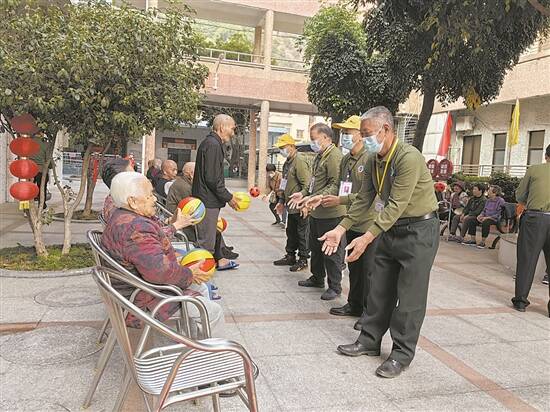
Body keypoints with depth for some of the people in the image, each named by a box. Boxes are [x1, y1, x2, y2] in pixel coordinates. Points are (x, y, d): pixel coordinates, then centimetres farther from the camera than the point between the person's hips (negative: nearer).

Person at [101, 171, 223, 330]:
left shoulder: (122, 217, 7)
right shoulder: (135, 228, -30)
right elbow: (159, 270, -38)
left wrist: (176, 225, 30)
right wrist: (189, 274, -22)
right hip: (147, 302, -11)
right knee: (214, 313, -9)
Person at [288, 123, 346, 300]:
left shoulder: (334, 156, -17)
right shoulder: (319, 156, 15)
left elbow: (335, 186, -25)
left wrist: (314, 198, -29)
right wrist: (303, 193, 9)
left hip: (331, 213, -10)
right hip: (316, 212, 10)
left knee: (331, 251, 1)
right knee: (315, 248, 21)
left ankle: (335, 286, 14)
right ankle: (317, 278, 37)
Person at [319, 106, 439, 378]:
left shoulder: (409, 157, -24)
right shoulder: (373, 160, 2)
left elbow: (396, 205, -28)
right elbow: (365, 199, 6)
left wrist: (367, 238, -31)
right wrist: (341, 229, 0)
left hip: (419, 230, -8)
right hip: (391, 229, 8)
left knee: (409, 296, 0)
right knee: (379, 289, 13)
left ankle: (402, 354, 13)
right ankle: (370, 341, 26)